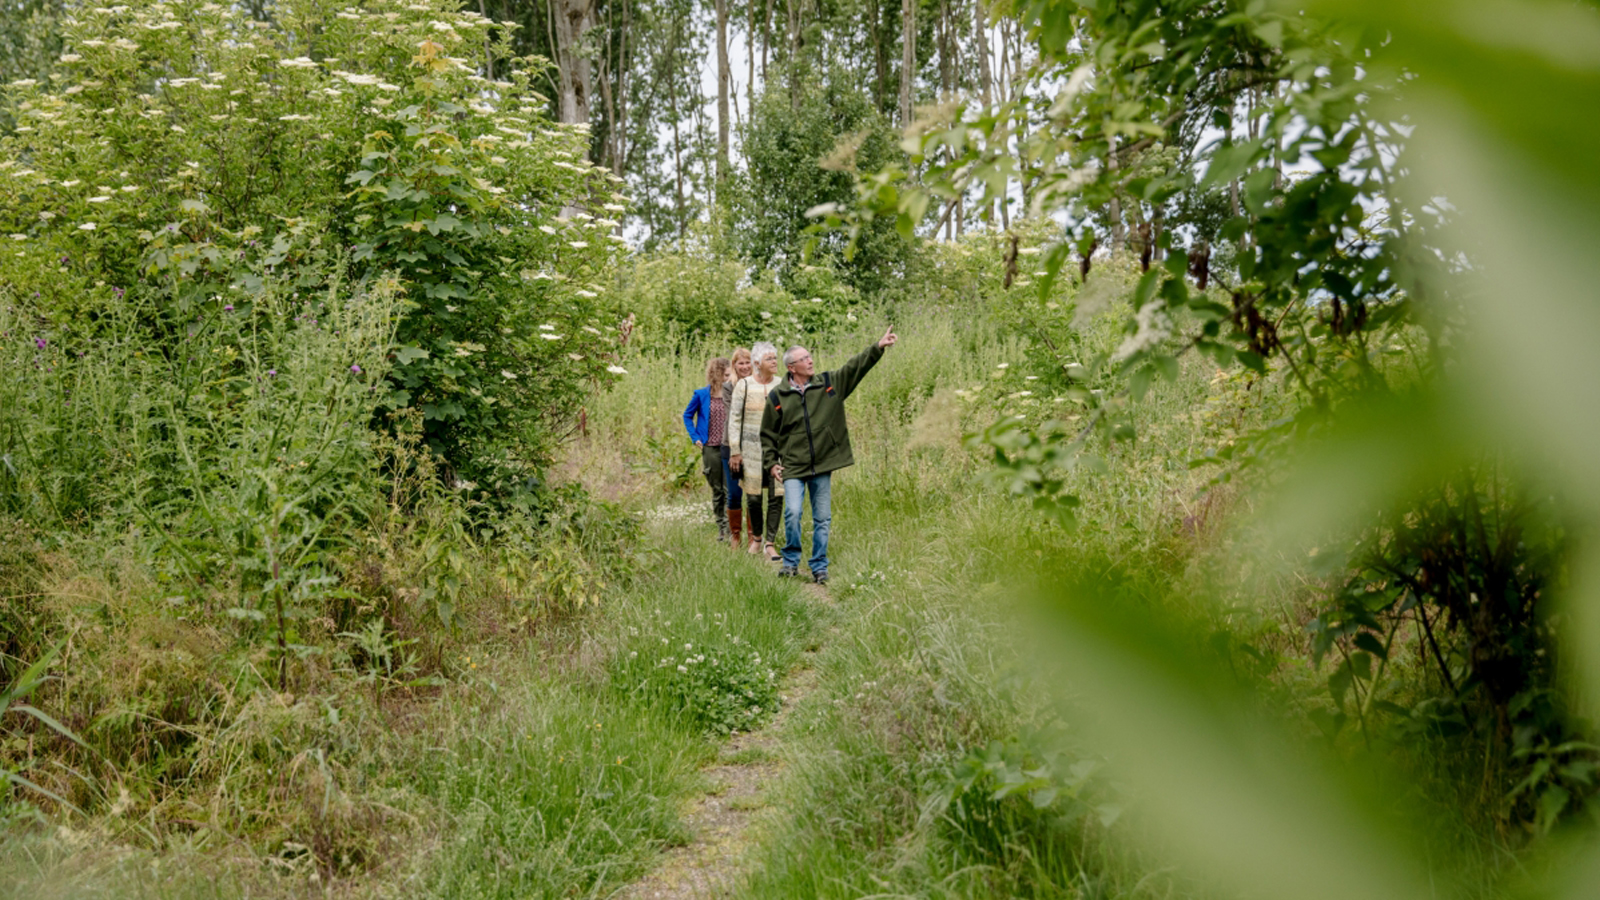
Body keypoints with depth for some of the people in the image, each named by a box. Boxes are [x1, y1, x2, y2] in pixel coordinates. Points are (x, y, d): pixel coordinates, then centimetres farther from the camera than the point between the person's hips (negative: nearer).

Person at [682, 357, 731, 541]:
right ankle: (720, 527, 20)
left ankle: (728, 528, -7)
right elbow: (687, 415, 12)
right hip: (710, 448, 0)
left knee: (729, 489, -8)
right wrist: (695, 438, 3)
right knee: (717, 490, 10)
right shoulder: (702, 395, 0)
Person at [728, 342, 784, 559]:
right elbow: (734, 419, 2)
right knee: (753, 497, 3)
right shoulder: (744, 385, 0)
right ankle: (756, 537, 24)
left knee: (776, 496, -4)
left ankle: (770, 543, 4)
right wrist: (734, 451, -2)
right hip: (751, 447, -1)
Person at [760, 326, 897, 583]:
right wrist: (772, 462, 1)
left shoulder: (830, 383, 4)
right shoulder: (777, 397, 0)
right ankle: (791, 561, 5)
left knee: (822, 519, 7)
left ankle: (820, 567, 19)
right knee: (792, 513, -15)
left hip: (823, 467, 2)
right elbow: (768, 434, 8)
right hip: (793, 467, -2)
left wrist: (878, 347, -11)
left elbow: (856, 366, 1)